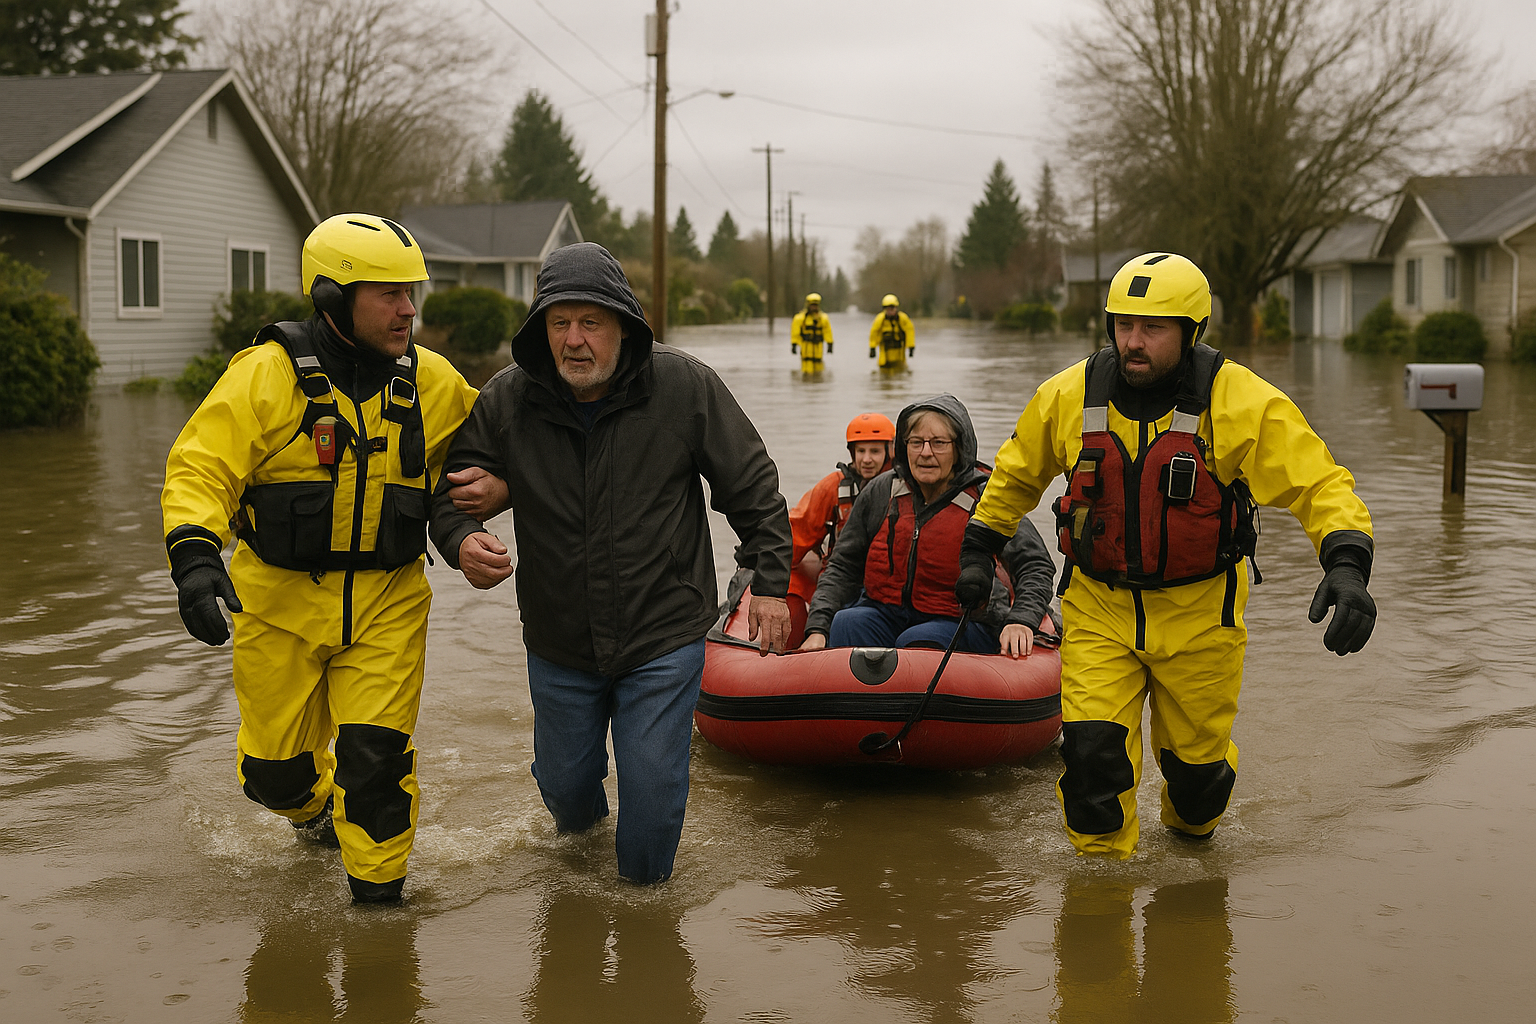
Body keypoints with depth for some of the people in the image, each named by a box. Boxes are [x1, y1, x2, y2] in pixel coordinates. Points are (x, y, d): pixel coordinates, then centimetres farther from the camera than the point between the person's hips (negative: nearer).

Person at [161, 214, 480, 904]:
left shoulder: (431, 382, 1)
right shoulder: (267, 374, -12)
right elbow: (200, 466, -17)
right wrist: (194, 553, -32)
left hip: (387, 603, 1)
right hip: (282, 597, -1)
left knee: (376, 759, -6)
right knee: (276, 769, 11)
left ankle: (377, 888, 14)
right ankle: (312, 805, 46)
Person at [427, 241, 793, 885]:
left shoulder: (685, 387, -12)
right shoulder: (505, 401, -8)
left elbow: (752, 487, -3)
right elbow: (450, 492, 0)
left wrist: (769, 582, -3)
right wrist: (462, 541, -22)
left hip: (663, 638, -2)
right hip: (558, 644, 2)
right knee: (565, 791, 19)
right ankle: (582, 818, 57)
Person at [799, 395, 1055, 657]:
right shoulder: (879, 493, 3)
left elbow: (1035, 566, -10)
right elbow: (842, 567, 8)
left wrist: (1020, 621, -28)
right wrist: (818, 628, -6)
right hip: (886, 613, 4)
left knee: (916, 642, -33)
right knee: (846, 623, -25)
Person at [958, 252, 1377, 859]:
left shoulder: (1244, 403, -17)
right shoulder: (1068, 397, -7)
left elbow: (1320, 485, -21)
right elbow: (1016, 475, 12)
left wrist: (1346, 565, -37)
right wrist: (978, 550, 14)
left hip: (1199, 611, -1)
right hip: (1098, 609, 1)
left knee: (1196, 760, 14)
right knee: (1091, 752, -11)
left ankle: (1189, 829, 48)